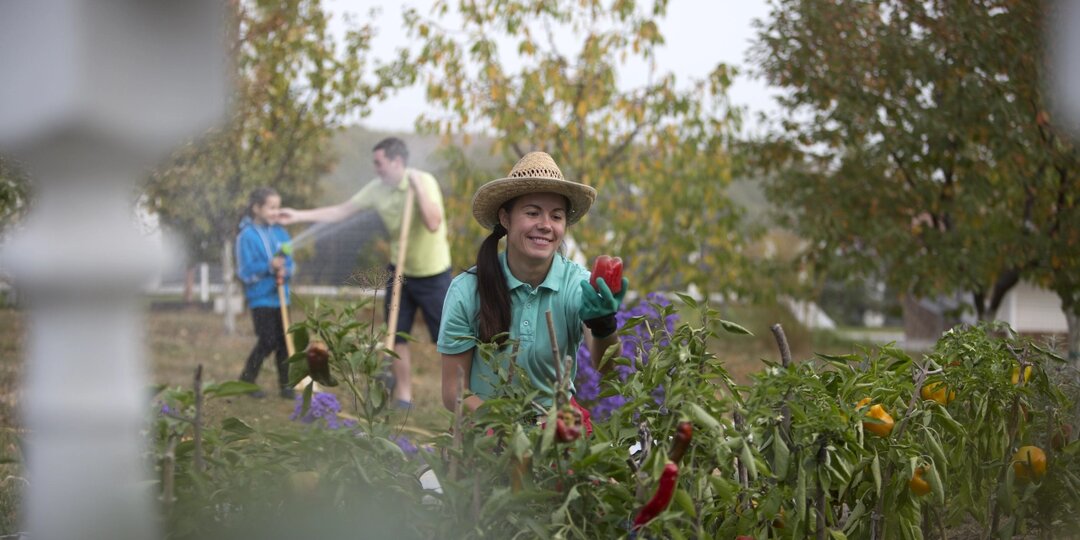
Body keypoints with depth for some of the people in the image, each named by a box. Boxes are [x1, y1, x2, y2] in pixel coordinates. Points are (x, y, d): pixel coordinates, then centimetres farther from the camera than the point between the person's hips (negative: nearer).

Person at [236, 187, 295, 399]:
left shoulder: (280, 233, 6)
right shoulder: (247, 236, -10)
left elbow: (289, 263, 9)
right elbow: (245, 271, -13)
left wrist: (285, 271, -14)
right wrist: (269, 266, -25)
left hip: (281, 296, 5)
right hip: (260, 298, -5)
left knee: (284, 341, 5)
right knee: (268, 342, -7)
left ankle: (285, 384, 16)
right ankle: (245, 381, 9)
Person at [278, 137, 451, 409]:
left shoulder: (424, 181, -20)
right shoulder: (378, 189, -4)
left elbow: (433, 223, -31)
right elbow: (342, 210, 1)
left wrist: (417, 188, -32)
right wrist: (300, 215, -3)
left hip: (433, 274, -6)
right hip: (401, 272, 6)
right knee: (396, 335, 7)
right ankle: (403, 395, 17)